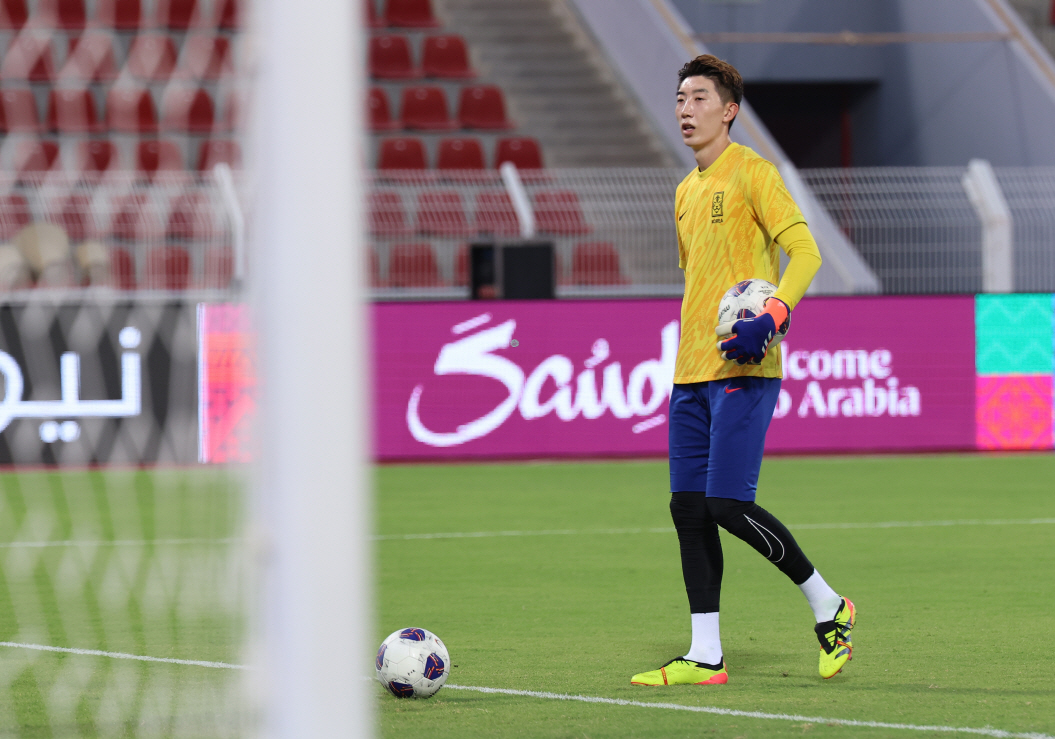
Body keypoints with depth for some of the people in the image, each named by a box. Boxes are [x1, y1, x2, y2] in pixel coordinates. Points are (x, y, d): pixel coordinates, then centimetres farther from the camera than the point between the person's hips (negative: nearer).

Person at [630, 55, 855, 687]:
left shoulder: (751, 173, -6)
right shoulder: (687, 191, 19)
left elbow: (805, 253, -14)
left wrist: (771, 318, -28)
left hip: (743, 369, -8)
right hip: (692, 373, 8)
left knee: (728, 504, -14)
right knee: (688, 508, 4)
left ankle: (828, 606, 3)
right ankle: (705, 657, 7)